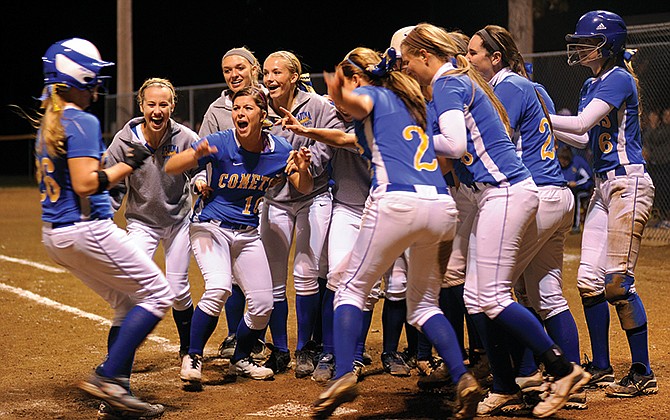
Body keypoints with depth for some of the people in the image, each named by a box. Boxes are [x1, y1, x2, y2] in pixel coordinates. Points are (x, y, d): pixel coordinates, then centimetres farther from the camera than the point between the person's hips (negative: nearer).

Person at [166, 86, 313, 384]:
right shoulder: (220, 143, -18)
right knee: (219, 286, -28)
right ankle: (193, 358, -13)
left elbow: (304, 188, 1)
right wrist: (196, 154, -43)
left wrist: (303, 169, -22)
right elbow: (171, 168, -22)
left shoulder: (279, 149, -8)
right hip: (210, 226, -4)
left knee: (263, 305, 0)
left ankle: (240, 360, 26)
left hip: (248, 234, 4)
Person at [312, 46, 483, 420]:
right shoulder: (414, 102, 30)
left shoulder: (371, 93, 10)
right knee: (424, 303, 17)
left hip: (398, 201, -6)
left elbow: (358, 105, -15)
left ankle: (344, 374, -12)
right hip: (443, 205, 6)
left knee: (352, 287, 7)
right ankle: (463, 378, -3)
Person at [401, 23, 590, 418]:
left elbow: (456, 145, -22)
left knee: (493, 297, -10)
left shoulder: (447, 85, -9)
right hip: (499, 193, 10)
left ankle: (565, 370, -8)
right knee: (476, 296, 11)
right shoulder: (461, 81, 21)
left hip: (504, 191, -10)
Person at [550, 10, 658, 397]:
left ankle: (643, 374, -3)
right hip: (604, 187, 10)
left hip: (629, 183, -9)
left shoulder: (619, 79, -12)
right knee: (590, 280, 8)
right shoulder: (592, 85, 16)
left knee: (618, 282, -11)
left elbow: (581, 124, -21)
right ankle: (601, 368, 18)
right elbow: (584, 139, 19)